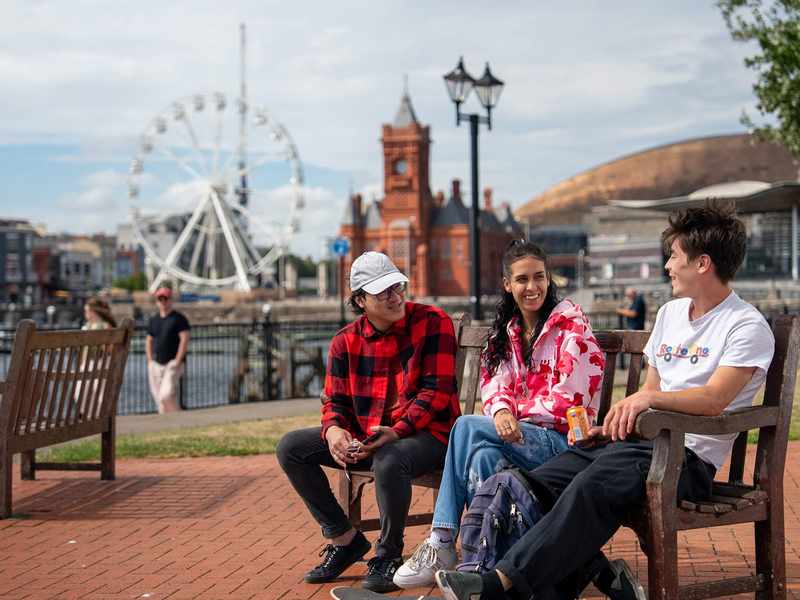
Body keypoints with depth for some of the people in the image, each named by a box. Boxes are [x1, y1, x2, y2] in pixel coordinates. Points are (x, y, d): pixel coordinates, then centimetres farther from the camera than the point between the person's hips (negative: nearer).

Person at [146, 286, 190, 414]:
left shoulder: (179, 318, -4)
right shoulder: (153, 320, 15)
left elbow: (184, 340, -12)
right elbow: (149, 341, 23)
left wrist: (177, 361, -18)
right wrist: (150, 361, 10)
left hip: (172, 364, -6)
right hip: (156, 364, 6)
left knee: (166, 395, -20)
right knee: (158, 398, 6)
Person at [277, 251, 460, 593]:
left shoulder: (433, 323, -8)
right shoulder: (345, 342, 5)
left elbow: (436, 390, -14)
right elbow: (334, 401, 7)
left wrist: (397, 431, -26)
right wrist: (333, 430, -18)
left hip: (426, 434, -6)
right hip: (364, 437, 6)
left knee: (388, 462, -40)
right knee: (290, 448, -5)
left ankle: (388, 555, -13)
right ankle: (344, 538, 2)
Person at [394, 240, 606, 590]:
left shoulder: (570, 325, -4)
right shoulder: (507, 331, 16)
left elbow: (570, 397, -12)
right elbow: (494, 384, 6)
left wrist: (518, 412, -6)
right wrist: (501, 411, -18)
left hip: (562, 439, -5)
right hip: (522, 436, 5)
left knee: (467, 427, -23)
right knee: (484, 455, -29)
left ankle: (442, 543, -17)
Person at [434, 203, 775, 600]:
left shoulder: (747, 327, -5)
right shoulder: (670, 313, 22)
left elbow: (714, 400, -19)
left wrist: (650, 398, -31)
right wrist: (616, 422, 8)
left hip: (688, 456, -8)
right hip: (640, 439, 8)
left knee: (591, 486, -34)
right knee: (535, 486, -14)